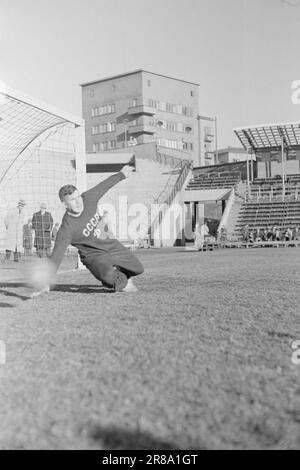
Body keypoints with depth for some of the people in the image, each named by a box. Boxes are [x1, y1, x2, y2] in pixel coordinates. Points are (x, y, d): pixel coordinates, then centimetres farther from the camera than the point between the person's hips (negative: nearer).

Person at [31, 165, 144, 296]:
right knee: (108, 277, -35)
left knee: (138, 269, 12)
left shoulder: (88, 198, -16)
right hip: (93, 255, -6)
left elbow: (104, 185, 3)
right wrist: (45, 283, -40)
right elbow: (56, 257, -33)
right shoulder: (66, 229, -31)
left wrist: (122, 174, 18)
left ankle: (117, 270, 43)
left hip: (110, 245, 6)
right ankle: (123, 282, 0)